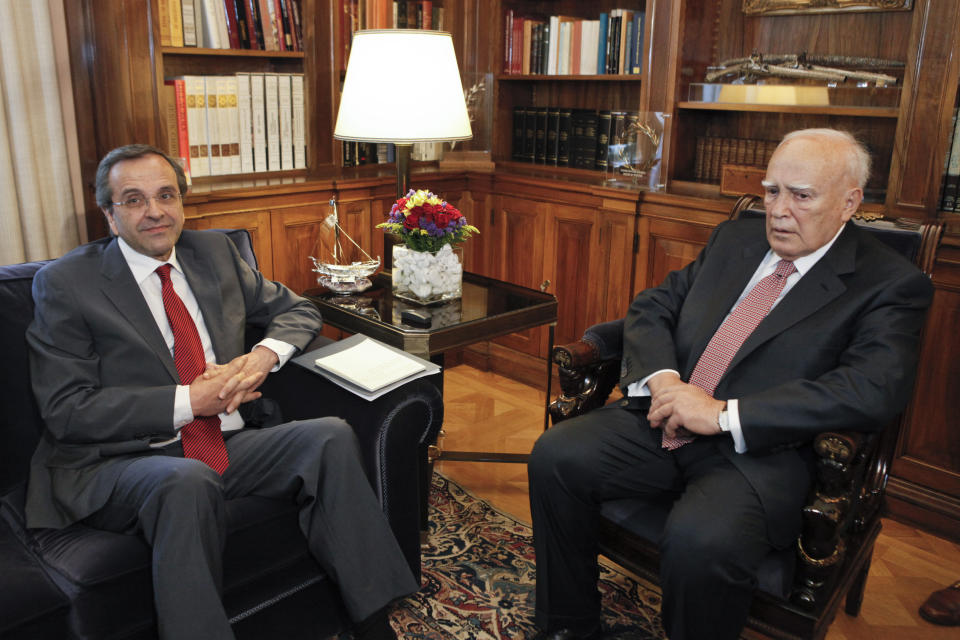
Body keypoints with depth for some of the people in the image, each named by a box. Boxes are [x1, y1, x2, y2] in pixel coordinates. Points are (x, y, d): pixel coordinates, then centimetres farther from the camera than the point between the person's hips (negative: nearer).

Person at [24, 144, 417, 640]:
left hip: (230, 442, 5)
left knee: (331, 436, -19)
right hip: (121, 464, -4)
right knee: (188, 481, -38)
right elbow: (67, 411, -8)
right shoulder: (65, 283, -2)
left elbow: (296, 309, 18)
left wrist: (265, 355, -5)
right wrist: (187, 402, -16)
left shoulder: (214, 251, 13)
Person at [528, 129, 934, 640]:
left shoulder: (891, 285, -2)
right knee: (555, 455, -14)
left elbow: (873, 391, -17)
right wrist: (660, 378, -10)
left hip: (761, 450, -5)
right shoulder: (734, 239, 16)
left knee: (700, 540, -34)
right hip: (665, 421, 6)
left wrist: (724, 413, -22)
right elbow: (651, 308, 13)